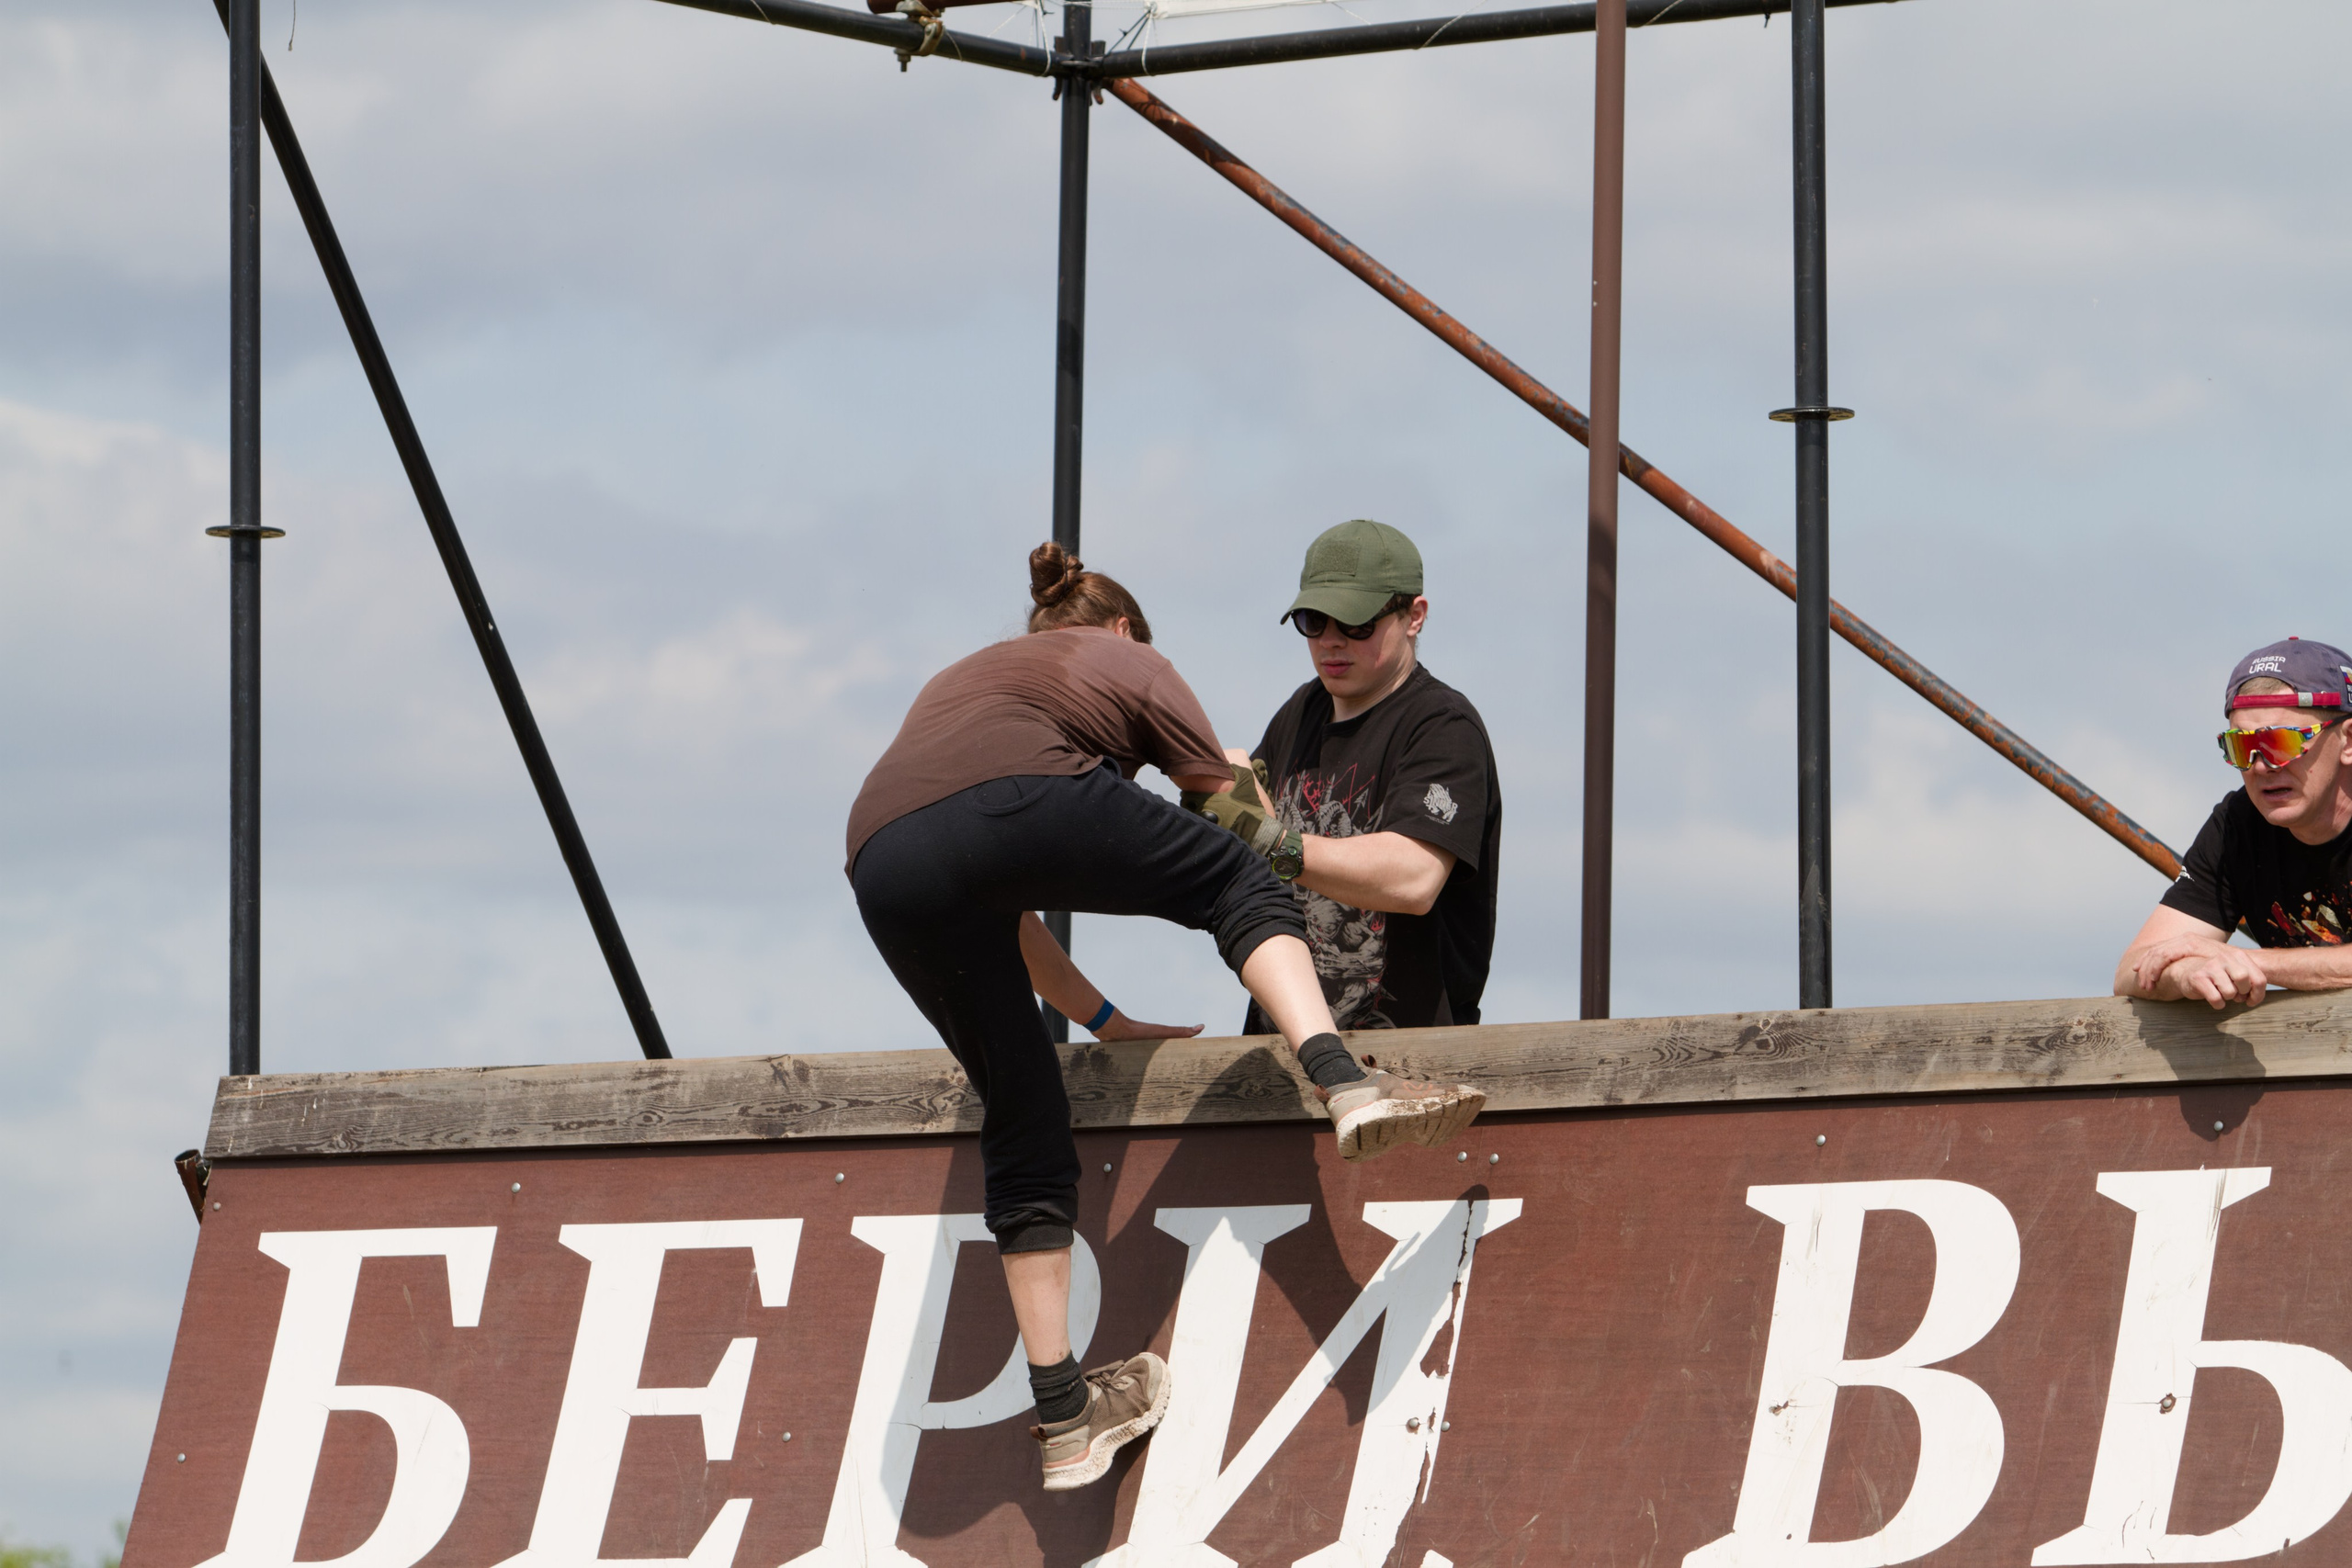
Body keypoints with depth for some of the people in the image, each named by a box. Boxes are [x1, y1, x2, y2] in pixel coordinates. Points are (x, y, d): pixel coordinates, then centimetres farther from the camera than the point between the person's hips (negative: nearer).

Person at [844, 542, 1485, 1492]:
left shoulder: (960, 683, 43)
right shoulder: (1129, 664, 30)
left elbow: (1001, 913, 45)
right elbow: (1235, 826, 34)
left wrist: (1099, 1019, 49)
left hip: (886, 869, 5)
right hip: (1021, 803, -5)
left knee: (1022, 1123, 15)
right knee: (1237, 882, 18)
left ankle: (1063, 1423, 15)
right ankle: (1342, 1082, -7)